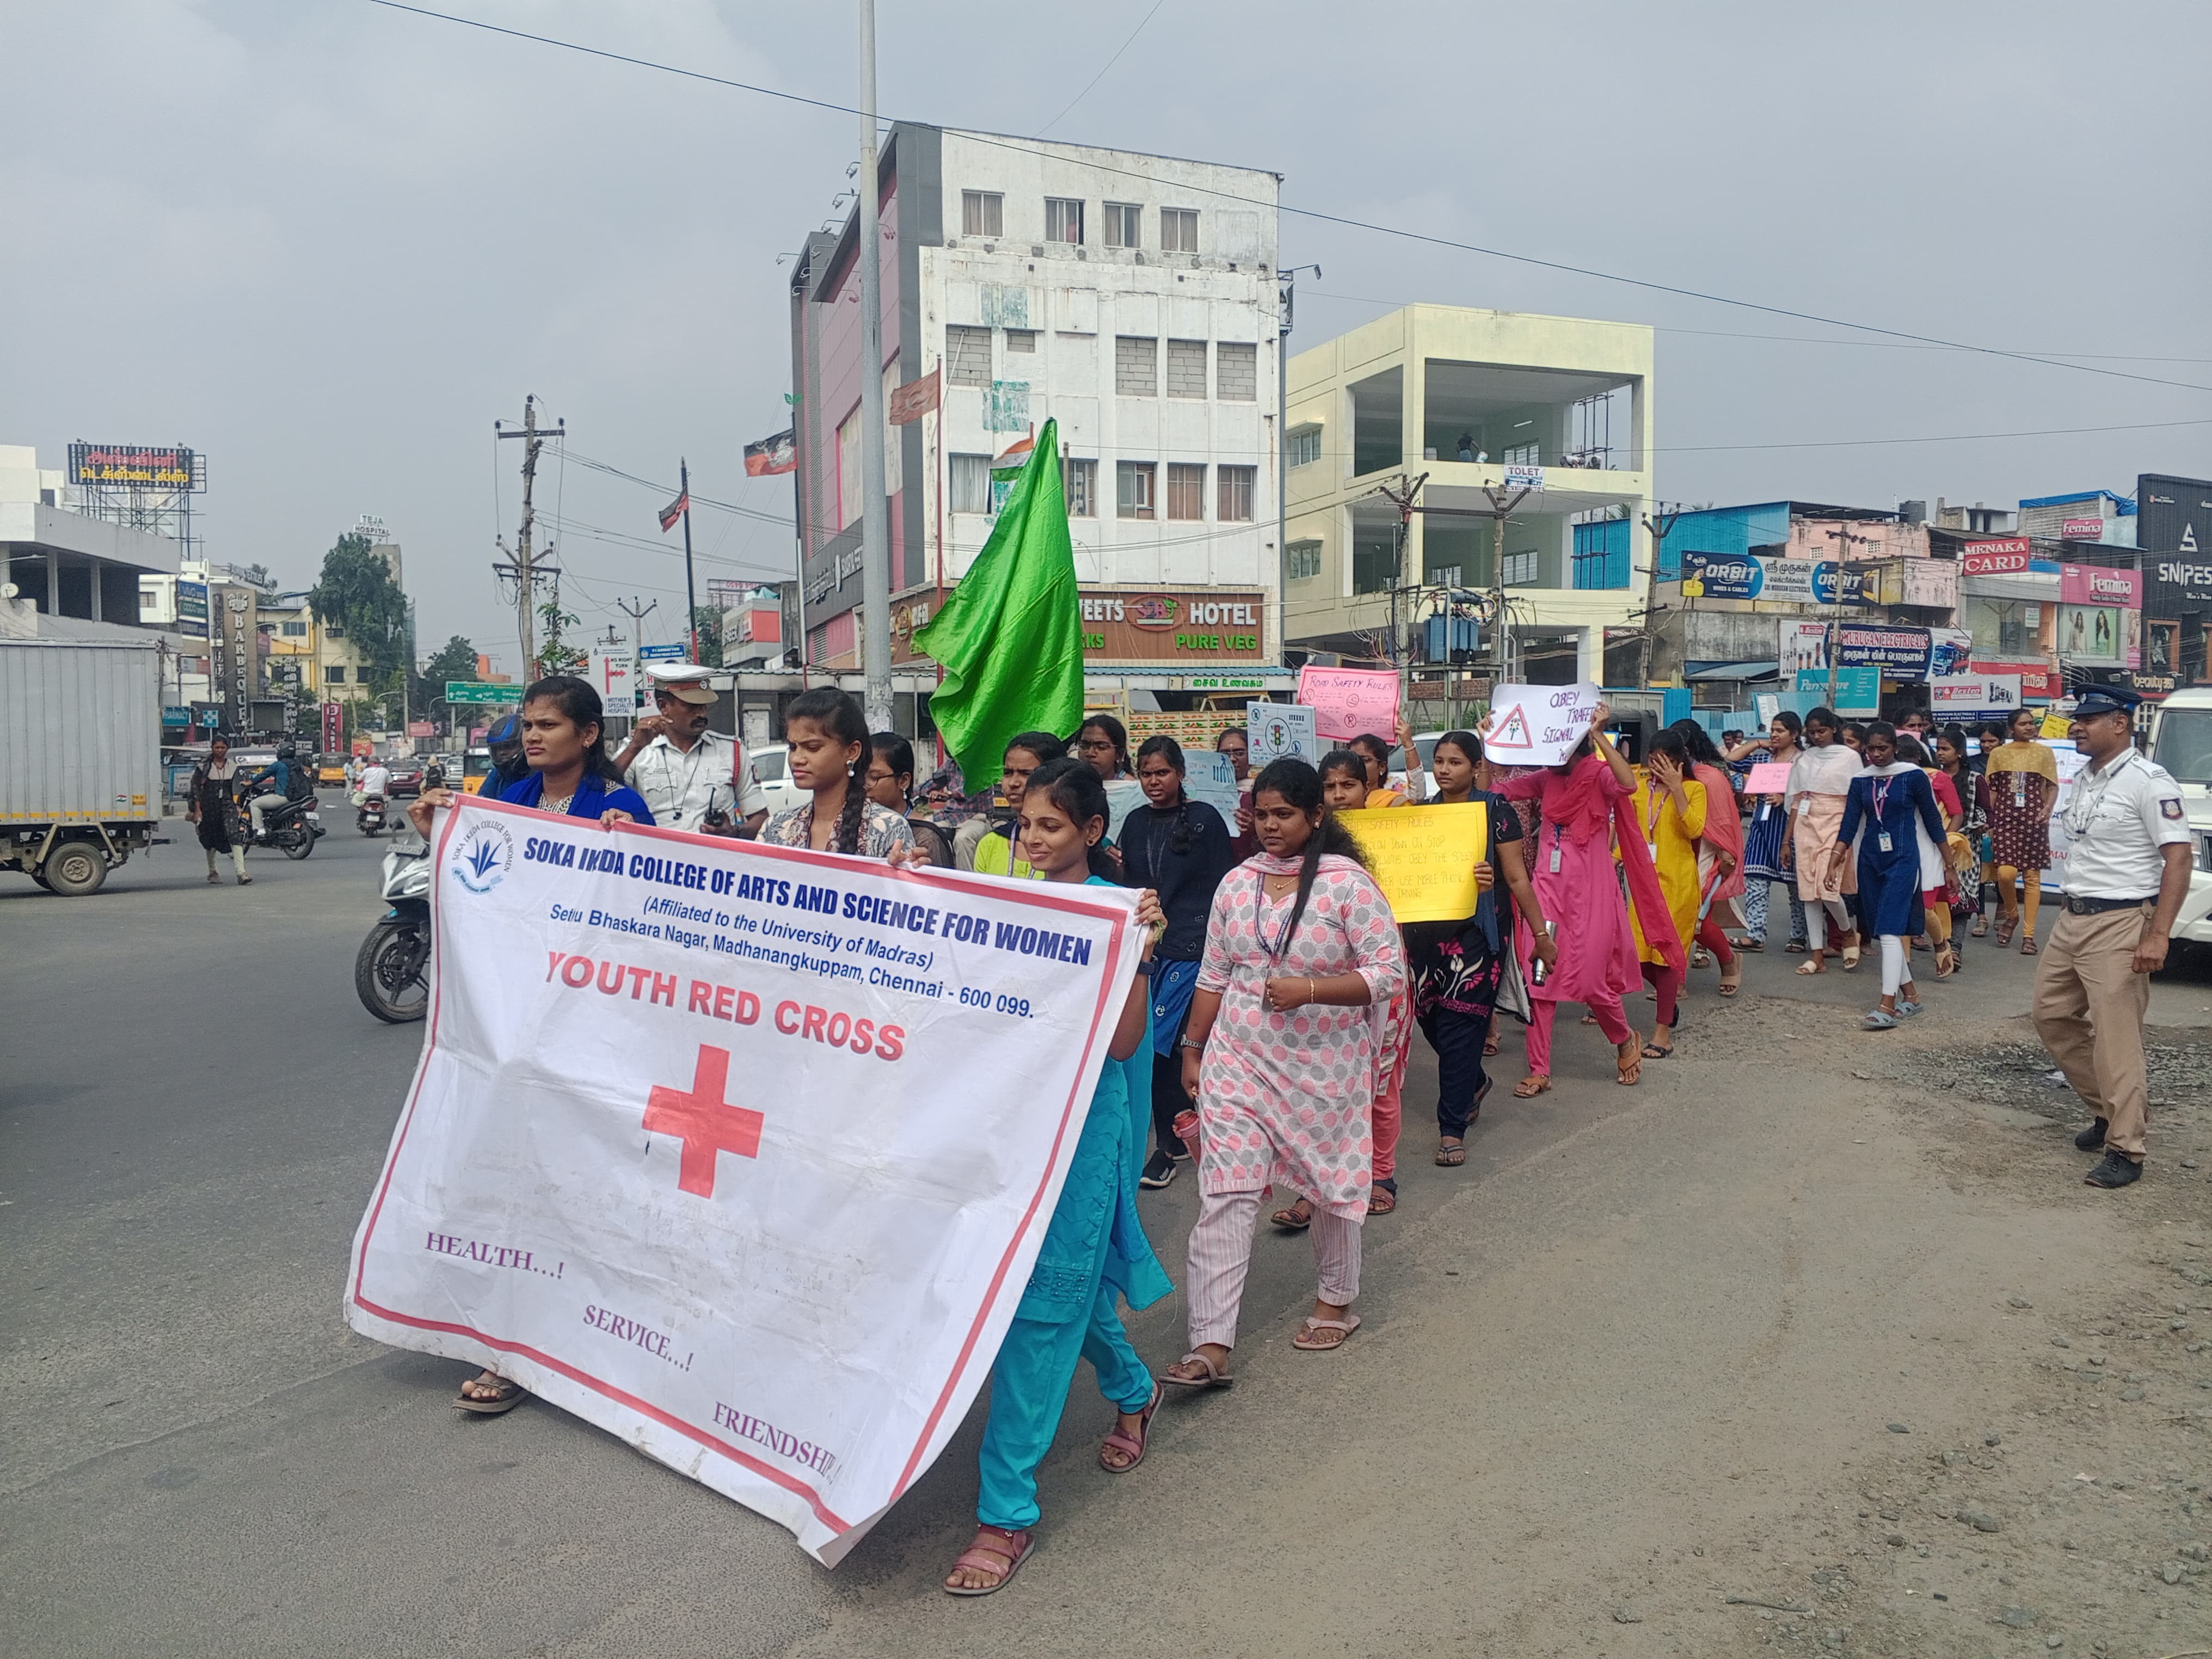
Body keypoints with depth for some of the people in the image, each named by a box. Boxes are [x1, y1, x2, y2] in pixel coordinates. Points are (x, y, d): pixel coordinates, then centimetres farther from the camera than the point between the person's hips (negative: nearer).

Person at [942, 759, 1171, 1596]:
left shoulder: (1115, 911, -9)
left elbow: (1122, 1043, -13)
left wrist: (1137, 950, -25)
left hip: (1079, 1127, -6)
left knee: (1041, 1303, -3)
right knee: (1068, 1278, 21)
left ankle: (1008, 1510, 7)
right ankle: (1134, 1388, 50)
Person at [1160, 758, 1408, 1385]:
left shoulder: (1349, 884, -11)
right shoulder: (1237, 884, 3)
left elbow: (1389, 973, -14)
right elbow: (1213, 976, 11)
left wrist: (1309, 990, -24)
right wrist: (1193, 1050, 12)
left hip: (1325, 1065, -3)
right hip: (1240, 1059, 3)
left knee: (1333, 1185, 14)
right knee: (1225, 1195, -5)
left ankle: (1337, 1301, 40)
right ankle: (1211, 1346, -2)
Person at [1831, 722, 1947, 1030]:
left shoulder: (1913, 776, -4)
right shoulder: (1861, 781, 6)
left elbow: (1932, 820, 1)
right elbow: (1849, 825, 3)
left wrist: (1950, 864, 4)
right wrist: (1833, 863, -8)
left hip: (1903, 860, -5)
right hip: (1870, 861, 5)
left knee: (1890, 932, -15)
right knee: (1885, 934, 9)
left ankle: (1887, 1007, -19)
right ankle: (1910, 996, 24)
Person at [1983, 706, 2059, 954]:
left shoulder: (2044, 752, 8)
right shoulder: (1998, 753, 9)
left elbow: (2053, 787, 7)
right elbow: (1991, 790, 9)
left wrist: (2048, 808, -12)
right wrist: (1990, 822, 3)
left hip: (2033, 819, 0)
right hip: (2006, 818, 0)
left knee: (2032, 876, 1)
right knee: (2005, 873, -14)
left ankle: (2029, 934, 5)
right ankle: (2012, 915, 15)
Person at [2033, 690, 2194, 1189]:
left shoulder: (2148, 781, -13)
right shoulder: (2085, 779, 13)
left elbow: (2178, 857, -18)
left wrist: (2158, 935, -23)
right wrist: (2072, 910, 19)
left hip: (2120, 924, -9)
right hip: (2073, 918, 9)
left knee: (2116, 1039, -7)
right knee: (2053, 1017, 14)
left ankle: (2125, 1151, 0)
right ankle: (2108, 1110, 28)